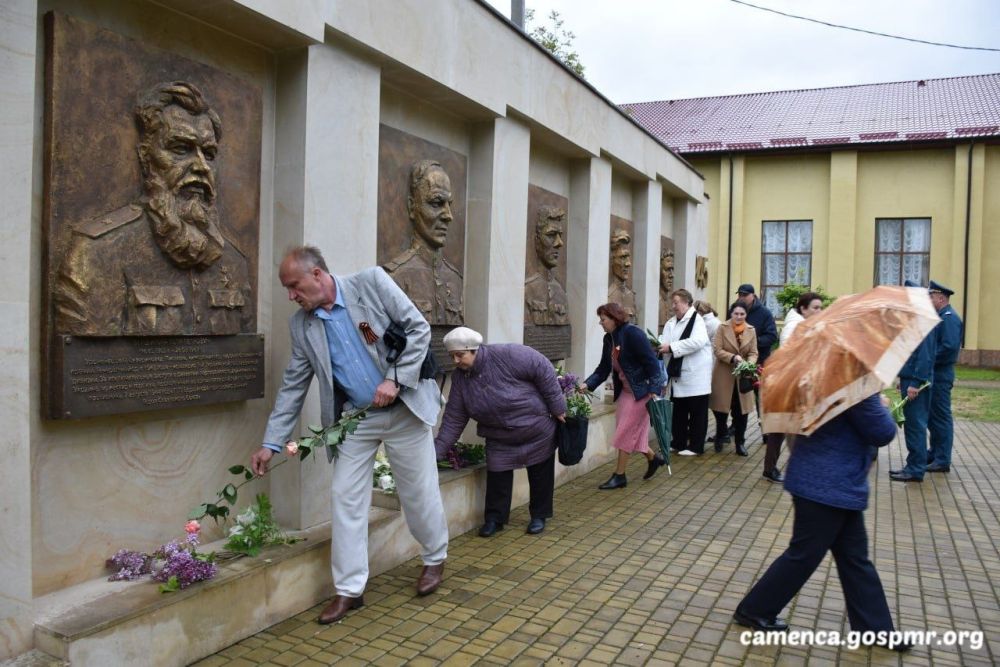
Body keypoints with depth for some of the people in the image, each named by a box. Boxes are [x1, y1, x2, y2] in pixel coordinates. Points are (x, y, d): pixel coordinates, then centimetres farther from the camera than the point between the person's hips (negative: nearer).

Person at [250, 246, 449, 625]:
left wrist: (395, 379, -20)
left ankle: (435, 558, 34)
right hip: (355, 419, 4)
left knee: (419, 493, 8)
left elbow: (418, 328, -11)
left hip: (404, 409, -3)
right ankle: (349, 589, 15)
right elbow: (293, 386, 4)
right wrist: (270, 443, 1)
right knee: (346, 499, 1)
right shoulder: (301, 325, 0)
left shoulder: (372, 283, -11)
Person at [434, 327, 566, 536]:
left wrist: (557, 407, -18)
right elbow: (453, 419, -7)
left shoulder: (508, 356, -28)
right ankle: (494, 518, 18)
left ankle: (539, 516, 27)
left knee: (540, 474, 10)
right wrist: (437, 451, -14)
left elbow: (543, 370, -22)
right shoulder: (460, 378, -10)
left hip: (538, 431, -3)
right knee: (497, 476, 0)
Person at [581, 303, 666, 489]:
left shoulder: (633, 333, -20)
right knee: (631, 431, 14)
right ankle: (653, 458, 36)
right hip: (625, 390, 8)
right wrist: (587, 384, -8)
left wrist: (654, 390, -25)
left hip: (641, 390, -8)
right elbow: (604, 368, 6)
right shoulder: (609, 339, 5)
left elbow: (651, 362, -21)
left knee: (625, 432, -3)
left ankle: (619, 476, 8)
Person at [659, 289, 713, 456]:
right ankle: (678, 442, 23)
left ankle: (696, 446, 10)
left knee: (697, 412, 3)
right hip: (679, 373, 7)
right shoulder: (671, 323, 11)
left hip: (696, 373, -7)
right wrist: (660, 347, -16)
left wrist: (672, 347, -25)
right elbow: (666, 342, 8)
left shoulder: (696, 319, -10)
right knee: (679, 410, 13)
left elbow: (698, 341, -24)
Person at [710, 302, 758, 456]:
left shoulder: (751, 330, 4)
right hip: (724, 375, -2)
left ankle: (740, 443, 13)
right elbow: (717, 350, -11)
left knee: (741, 411, 1)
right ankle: (719, 438, 27)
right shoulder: (722, 328, -5)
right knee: (721, 409, 6)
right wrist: (733, 358, -25)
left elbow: (753, 353, 1)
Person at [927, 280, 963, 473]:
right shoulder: (940, 316, 15)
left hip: (940, 375, -10)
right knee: (931, 414, 17)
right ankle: (935, 453, 28)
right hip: (934, 373, 10)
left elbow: (950, 347, -24)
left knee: (941, 416, -4)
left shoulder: (949, 317, -15)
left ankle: (943, 460, 2)